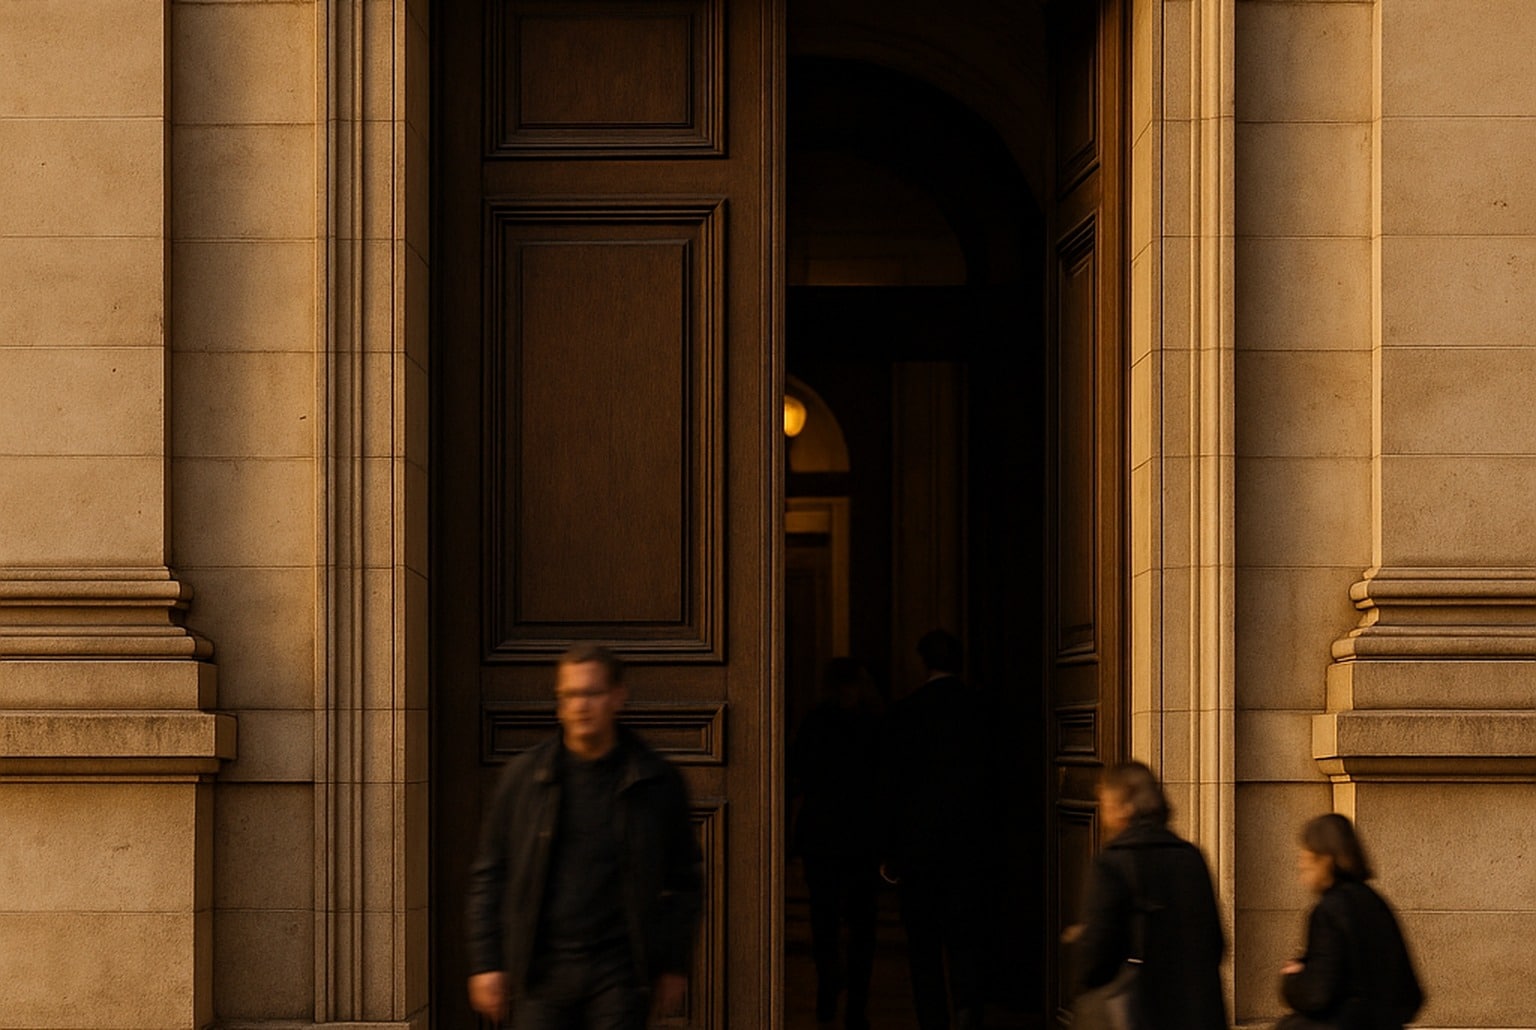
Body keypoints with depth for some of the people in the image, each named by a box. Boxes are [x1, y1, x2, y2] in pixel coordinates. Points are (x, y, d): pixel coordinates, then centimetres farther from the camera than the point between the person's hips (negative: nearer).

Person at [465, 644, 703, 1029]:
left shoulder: (657, 782, 3)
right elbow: (488, 876, 7)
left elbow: (683, 878, 11)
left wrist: (673, 965, 8)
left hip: (619, 974, -1)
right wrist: (486, 963, 2)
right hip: (541, 973, 1)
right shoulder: (524, 775, 3)